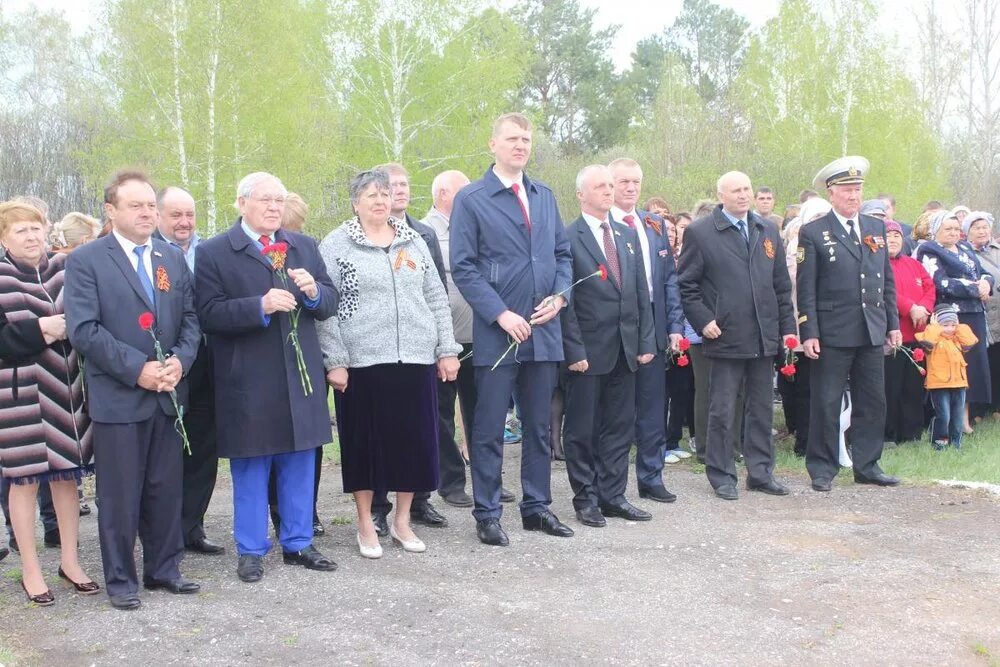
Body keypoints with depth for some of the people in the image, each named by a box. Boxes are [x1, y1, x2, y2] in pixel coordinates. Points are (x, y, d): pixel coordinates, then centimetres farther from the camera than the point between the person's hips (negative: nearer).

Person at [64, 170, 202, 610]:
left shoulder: (174, 259, 13)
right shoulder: (85, 261, -4)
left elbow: (190, 319, 10)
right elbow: (83, 328, -12)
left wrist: (180, 360, -9)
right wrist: (137, 369, -18)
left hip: (168, 393, 5)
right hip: (117, 397, -5)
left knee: (166, 489, 12)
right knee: (119, 494, 3)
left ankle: (163, 569, 25)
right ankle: (120, 579, 17)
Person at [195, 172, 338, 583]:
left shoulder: (304, 247, 12)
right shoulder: (214, 253, -3)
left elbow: (329, 305, 10)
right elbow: (209, 314, -12)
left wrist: (313, 291, -12)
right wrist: (261, 306, -24)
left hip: (301, 375, 4)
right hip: (248, 382, -4)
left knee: (300, 464, 12)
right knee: (250, 468, 7)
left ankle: (298, 544, 25)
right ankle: (250, 550, 20)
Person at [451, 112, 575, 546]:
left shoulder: (545, 196, 13)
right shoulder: (471, 199, -3)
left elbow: (562, 254, 16)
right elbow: (463, 267, -8)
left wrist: (560, 295, -2)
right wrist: (500, 314, -16)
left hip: (544, 330, 5)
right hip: (497, 332, -5)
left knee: (539, 426, 12)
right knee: (490, 429, 2)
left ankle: (536, 507, 23)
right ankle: (487, 514, 12)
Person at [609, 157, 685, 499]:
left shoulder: (654, 224, 12)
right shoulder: (596, 225, -6)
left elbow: (669, 277, 12)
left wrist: (675, 325, 5)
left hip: (653, 329, 5)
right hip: (611, 331, -5)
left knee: (652, 408, 11)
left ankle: (651, 478, 22)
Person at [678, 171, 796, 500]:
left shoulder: (769, 230, 12)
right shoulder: (700, 232, -3)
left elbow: (781, 284, 13)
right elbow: (686, 285, -3)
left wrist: (787, 326, 8)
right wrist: (703, 321, -11)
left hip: (764, 336, 5)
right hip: (726, 336, -5)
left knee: (762, 408, 11)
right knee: (722, 410, 2)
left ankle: (760, 471, 21)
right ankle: (722, 476, 13)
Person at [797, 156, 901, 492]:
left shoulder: (876, 229, 12)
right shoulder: (813, 233, -3)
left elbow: (888, 281, 15)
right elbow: (806, 289, -6)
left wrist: (893, 323, 11)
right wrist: (809, 333, -11)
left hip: (872, 333, 5)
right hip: (832, 334, -5)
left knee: (872, 402, 10)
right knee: (826, 404, 1)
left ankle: (867, 466, 21)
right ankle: (822, 469, 12)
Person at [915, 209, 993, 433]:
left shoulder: (965, 249, 20)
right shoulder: (930, 253, -3)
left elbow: (985, 273, 18)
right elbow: (942, 284, -14)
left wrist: (986, 283, -7)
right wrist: (976, 288, -12)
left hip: (975, 315, 7)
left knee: (975, 362, 6)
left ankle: (965, 414, 14)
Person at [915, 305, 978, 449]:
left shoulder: (958, 338, 15)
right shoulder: (935, 338, -5)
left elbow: (971, 341, -2)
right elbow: (927, 340, -28)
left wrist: (959, 327, 2)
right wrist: (934, 326, -14)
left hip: (959, 383, 6)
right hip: (939, 384, -6)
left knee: (957, 416, 10)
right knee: (943, 415, -8)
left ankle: (956, 441, 19)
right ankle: (940, 440, 6)